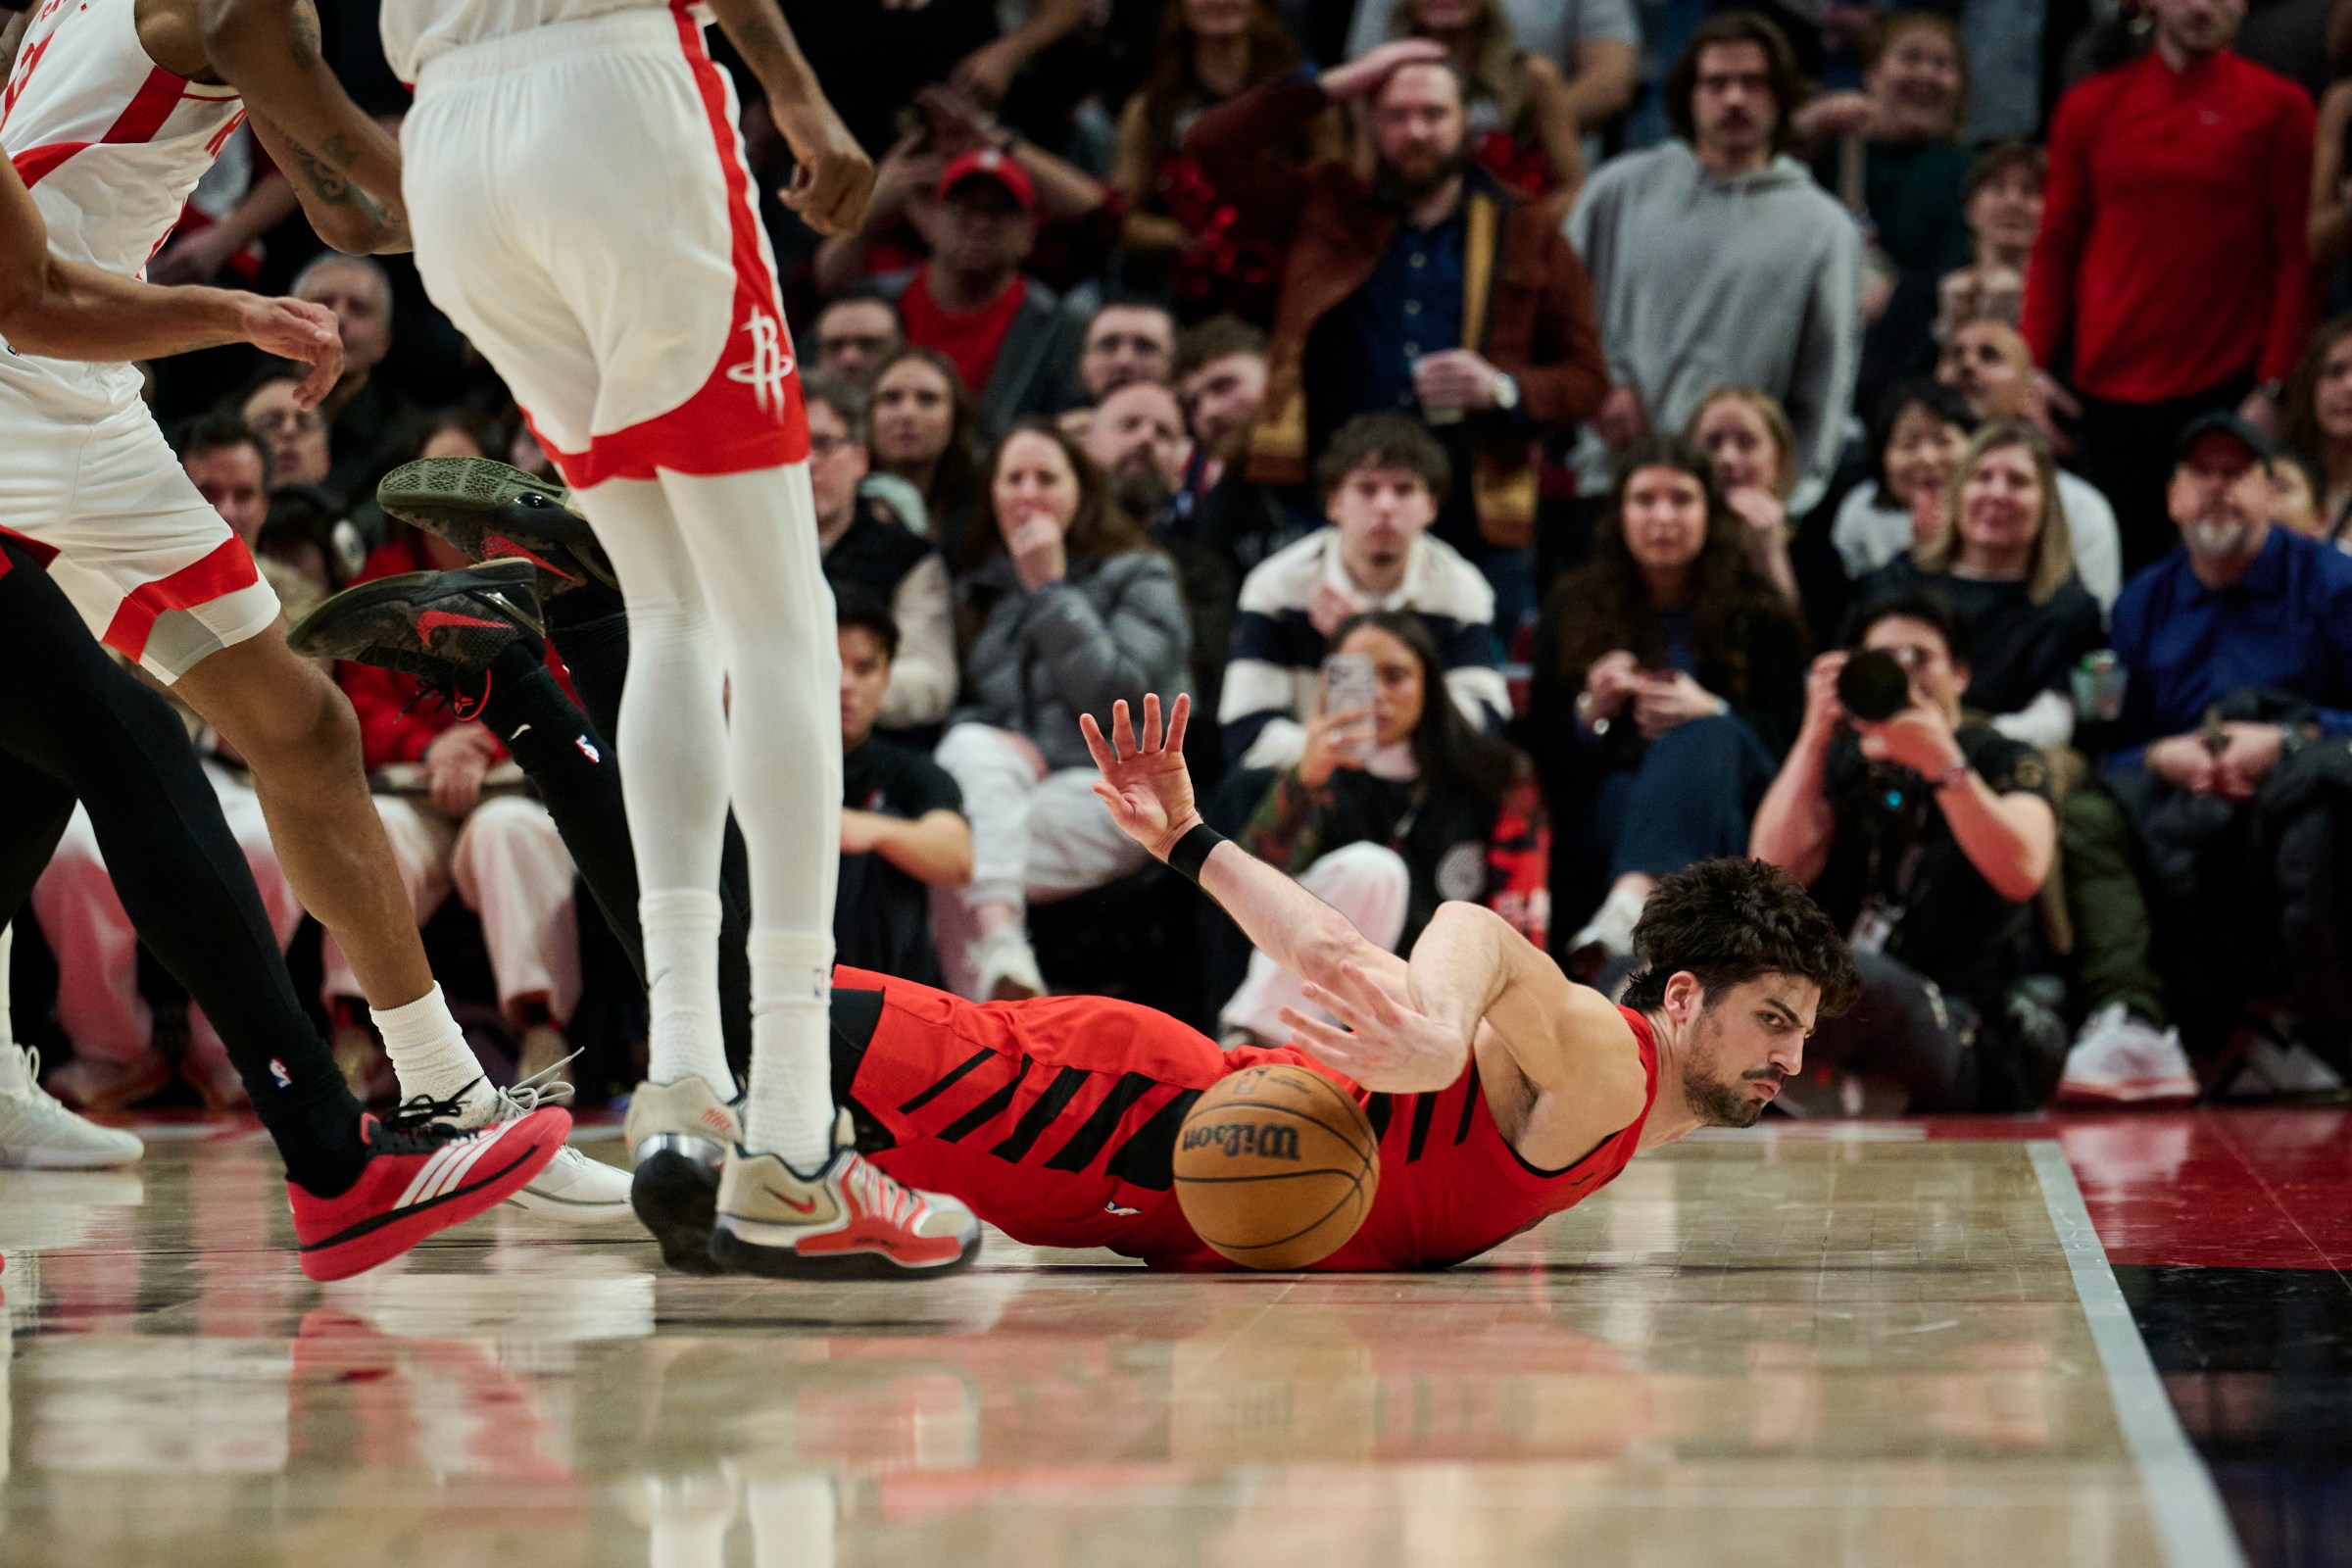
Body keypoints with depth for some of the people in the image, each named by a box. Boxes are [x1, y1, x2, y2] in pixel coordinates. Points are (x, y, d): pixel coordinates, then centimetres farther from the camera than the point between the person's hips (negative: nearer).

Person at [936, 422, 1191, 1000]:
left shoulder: (1141, 577, 9)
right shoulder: (977, 587, 22)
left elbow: (1115, 690, -7)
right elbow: (953, 705, 16)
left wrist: (1050, 587, -6)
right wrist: (991, 740, -8)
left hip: (1109, 798, -4)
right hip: (994, 791, 4)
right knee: (974, 746, -34)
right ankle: (1000, 948, -50)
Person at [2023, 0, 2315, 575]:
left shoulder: (2279, 107, 2)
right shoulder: (2090, 106, 9)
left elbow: (2295, 257, 0)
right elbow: (2056, 250, 11)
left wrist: (2272, 386, -8)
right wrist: (2035, 369, 1)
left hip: (2225, 393, -2)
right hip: (2107, 393, 2)